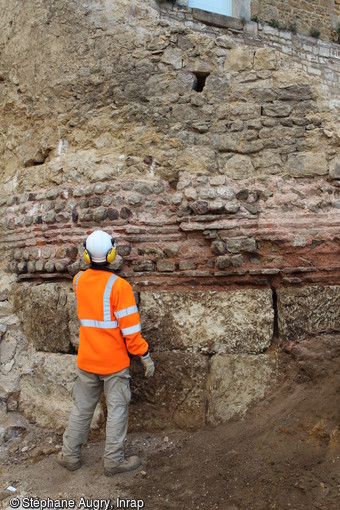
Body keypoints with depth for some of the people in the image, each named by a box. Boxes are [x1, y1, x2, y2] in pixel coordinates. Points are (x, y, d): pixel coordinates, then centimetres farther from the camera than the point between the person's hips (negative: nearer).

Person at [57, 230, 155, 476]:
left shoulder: (78, 280, -2)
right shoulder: (119, 285, -18)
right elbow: (130, 327, -18)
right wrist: (145, 355, -9)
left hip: (86, 360, 5)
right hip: (115, 361, -5)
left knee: (82, 408, 18)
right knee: (117, 409, 9)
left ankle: (70, 455, 29)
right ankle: (113, 460, 18)